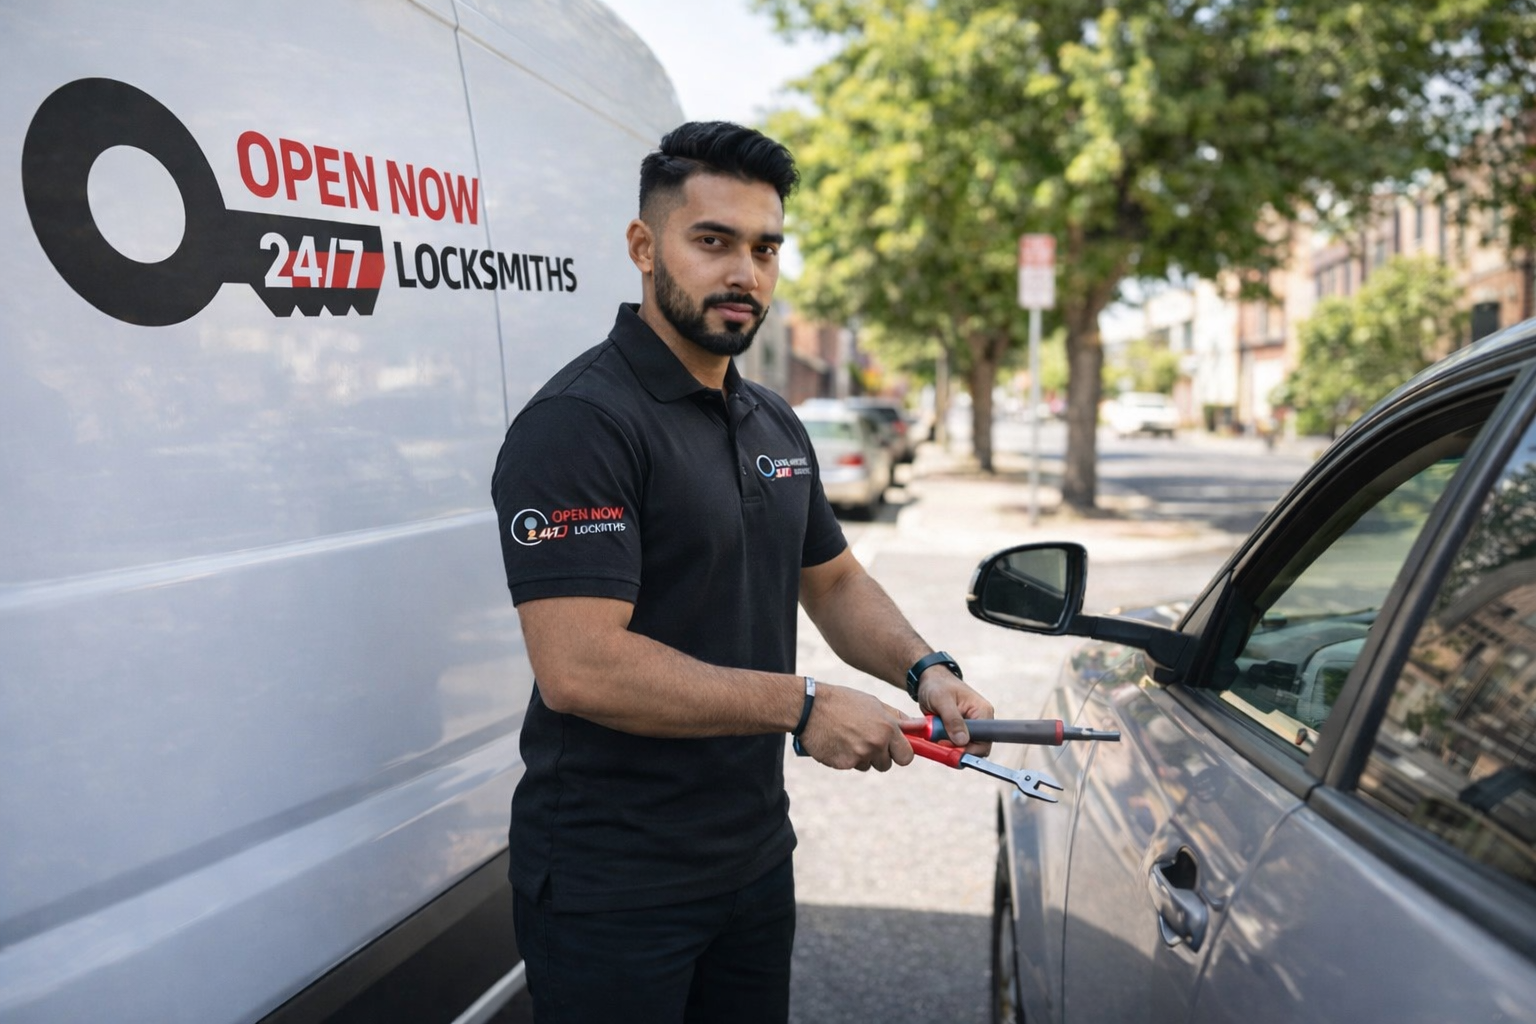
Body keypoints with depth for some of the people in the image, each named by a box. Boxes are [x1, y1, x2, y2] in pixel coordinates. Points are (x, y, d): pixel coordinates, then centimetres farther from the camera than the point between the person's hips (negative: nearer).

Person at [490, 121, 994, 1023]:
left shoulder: (775, 424, 9)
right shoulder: (579, 423, -19)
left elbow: (834, 581, 17)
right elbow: (579, 669, -27)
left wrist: (924, 669, -2)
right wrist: (804, 706, -21)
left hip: (757, 856, 8)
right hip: (613, 885, -8)